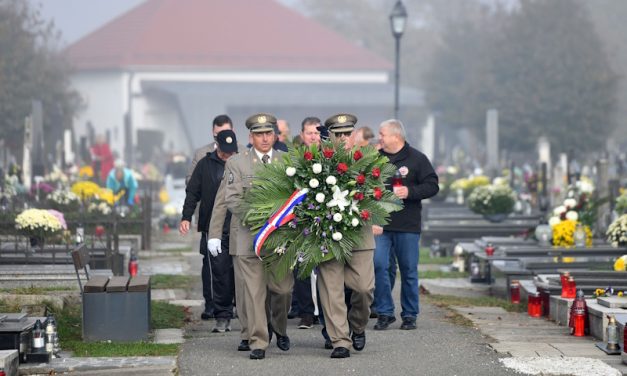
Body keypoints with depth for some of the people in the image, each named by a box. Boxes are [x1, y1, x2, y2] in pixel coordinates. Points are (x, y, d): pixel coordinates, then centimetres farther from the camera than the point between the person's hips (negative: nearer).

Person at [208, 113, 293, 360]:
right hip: (247, 236, -2)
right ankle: (257, 342, 1)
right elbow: (232, 200, -4)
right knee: (252, 292, -4)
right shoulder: (236, 163, 3)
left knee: (283, 288, 3)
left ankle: (279, 327, 31)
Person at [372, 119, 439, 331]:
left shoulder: (416, 159, 1)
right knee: (378, 265, -8)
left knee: (409, 270, 4)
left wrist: (410, 192, -17)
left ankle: (409, 315, 15)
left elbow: (432, 186, -1)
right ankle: (385, 313, 2)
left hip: (407, 226, -2)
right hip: (380, 224, 2)